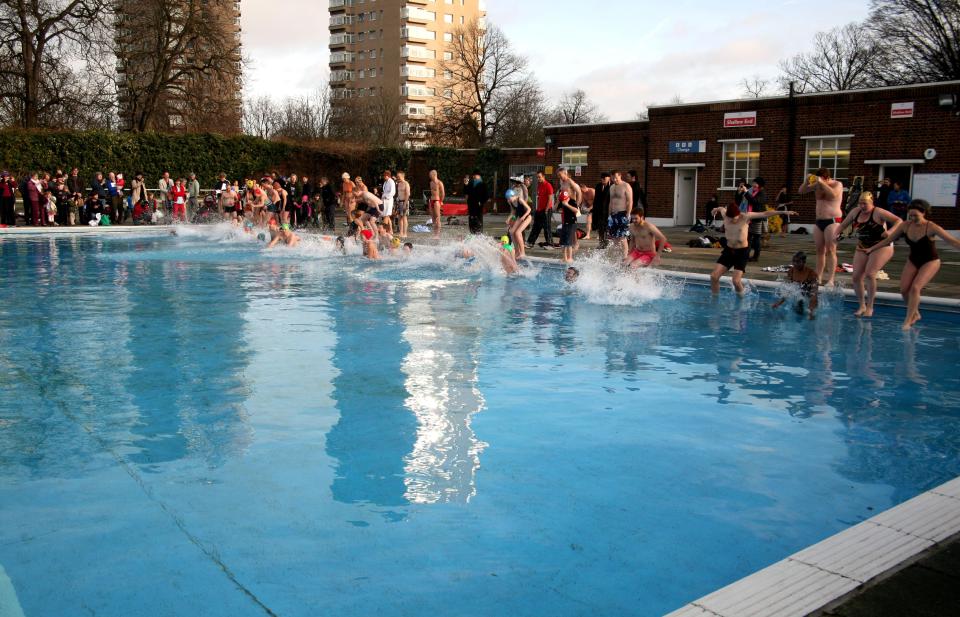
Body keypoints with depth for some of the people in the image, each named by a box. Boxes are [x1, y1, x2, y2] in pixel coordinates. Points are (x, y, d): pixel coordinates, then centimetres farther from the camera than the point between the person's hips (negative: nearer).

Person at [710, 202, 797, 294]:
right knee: (714, 276, -6)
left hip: (742, 252, -4)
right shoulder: (725, 214, -4)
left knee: (736, 281, -16)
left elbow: (765, 214, -17)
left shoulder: (745, 217, -14)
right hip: (729, 250, 4)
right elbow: (721, 209, 22)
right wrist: (716, 209, 45)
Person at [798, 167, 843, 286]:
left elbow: (833, 194, -27)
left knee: (830, 250, -10)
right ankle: (818, 278, 10)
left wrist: (822, 183, -25)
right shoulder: (816, 185, 8)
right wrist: (807, 181, -9)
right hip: (819, 221, 6)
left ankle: (830, 280, -12)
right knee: (820, 250, 7)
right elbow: (801, 191, 8)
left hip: (832, 221, -6)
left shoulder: (837, 184, -6)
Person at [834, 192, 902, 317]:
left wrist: (890, 231, -36)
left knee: (869, 274, -20)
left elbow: (898, 221, -19)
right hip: (862, 248, 6)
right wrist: (837, 234, -6)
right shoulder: (855, 212, 3)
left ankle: (870, 307, -8)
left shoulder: (879, 213, -14)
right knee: (856, 276, -3)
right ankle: (862, 306, 13)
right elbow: (843, 224, 14)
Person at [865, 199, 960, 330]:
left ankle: (908, 320, -14)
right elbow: (888, 239, 4)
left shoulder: (931, 227, -21)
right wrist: (871, 249, 6)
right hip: (913, 261, 5)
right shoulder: (905, 225, -8)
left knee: (915, 288, -22)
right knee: (904, 289, -6)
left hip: (930, 262, -5)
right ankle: (915, 314, 18)